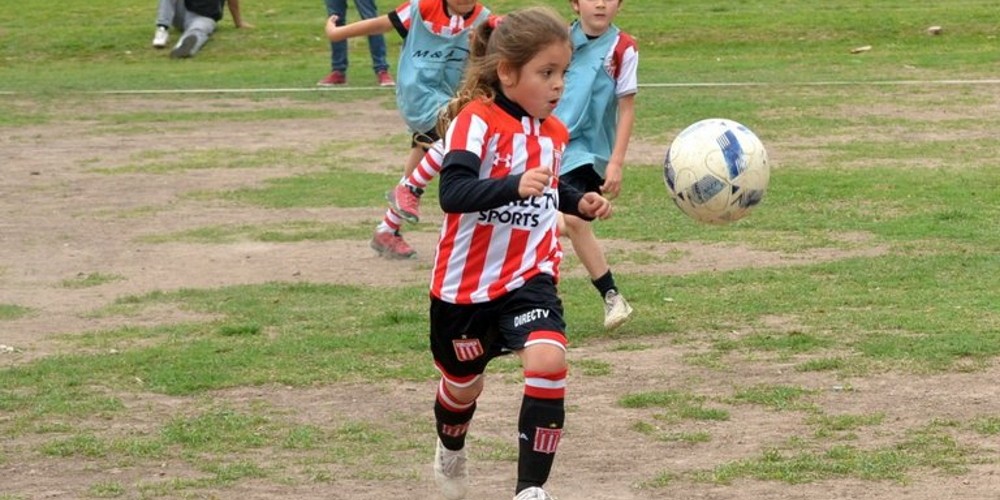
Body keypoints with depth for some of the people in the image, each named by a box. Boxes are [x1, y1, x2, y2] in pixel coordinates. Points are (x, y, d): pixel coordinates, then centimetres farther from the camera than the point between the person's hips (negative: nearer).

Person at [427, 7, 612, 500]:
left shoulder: (553, 132, 4)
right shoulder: (476, 121, -18)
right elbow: (452, 192, -34)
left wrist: (579, 202, 6)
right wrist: (515, 185, -48)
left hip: (530, 275, 4)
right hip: (468, 281, -3)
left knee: (548, 359, -23)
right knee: (463, 384, 16)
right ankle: (450, 452, 52)